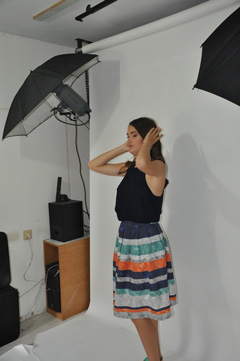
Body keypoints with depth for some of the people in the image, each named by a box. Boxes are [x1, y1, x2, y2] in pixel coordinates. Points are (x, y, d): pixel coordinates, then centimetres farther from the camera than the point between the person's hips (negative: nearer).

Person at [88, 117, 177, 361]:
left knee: (139, 312, 1)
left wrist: (147, 143, -15)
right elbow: (93, 165, 15)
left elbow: (143, 162, -36)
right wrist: (122, 148, 8)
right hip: (126, 238, 8)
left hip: (147, 242, -8)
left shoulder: (158, 166, -12)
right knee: (147, 311, 20)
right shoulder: (128, 168, 9)